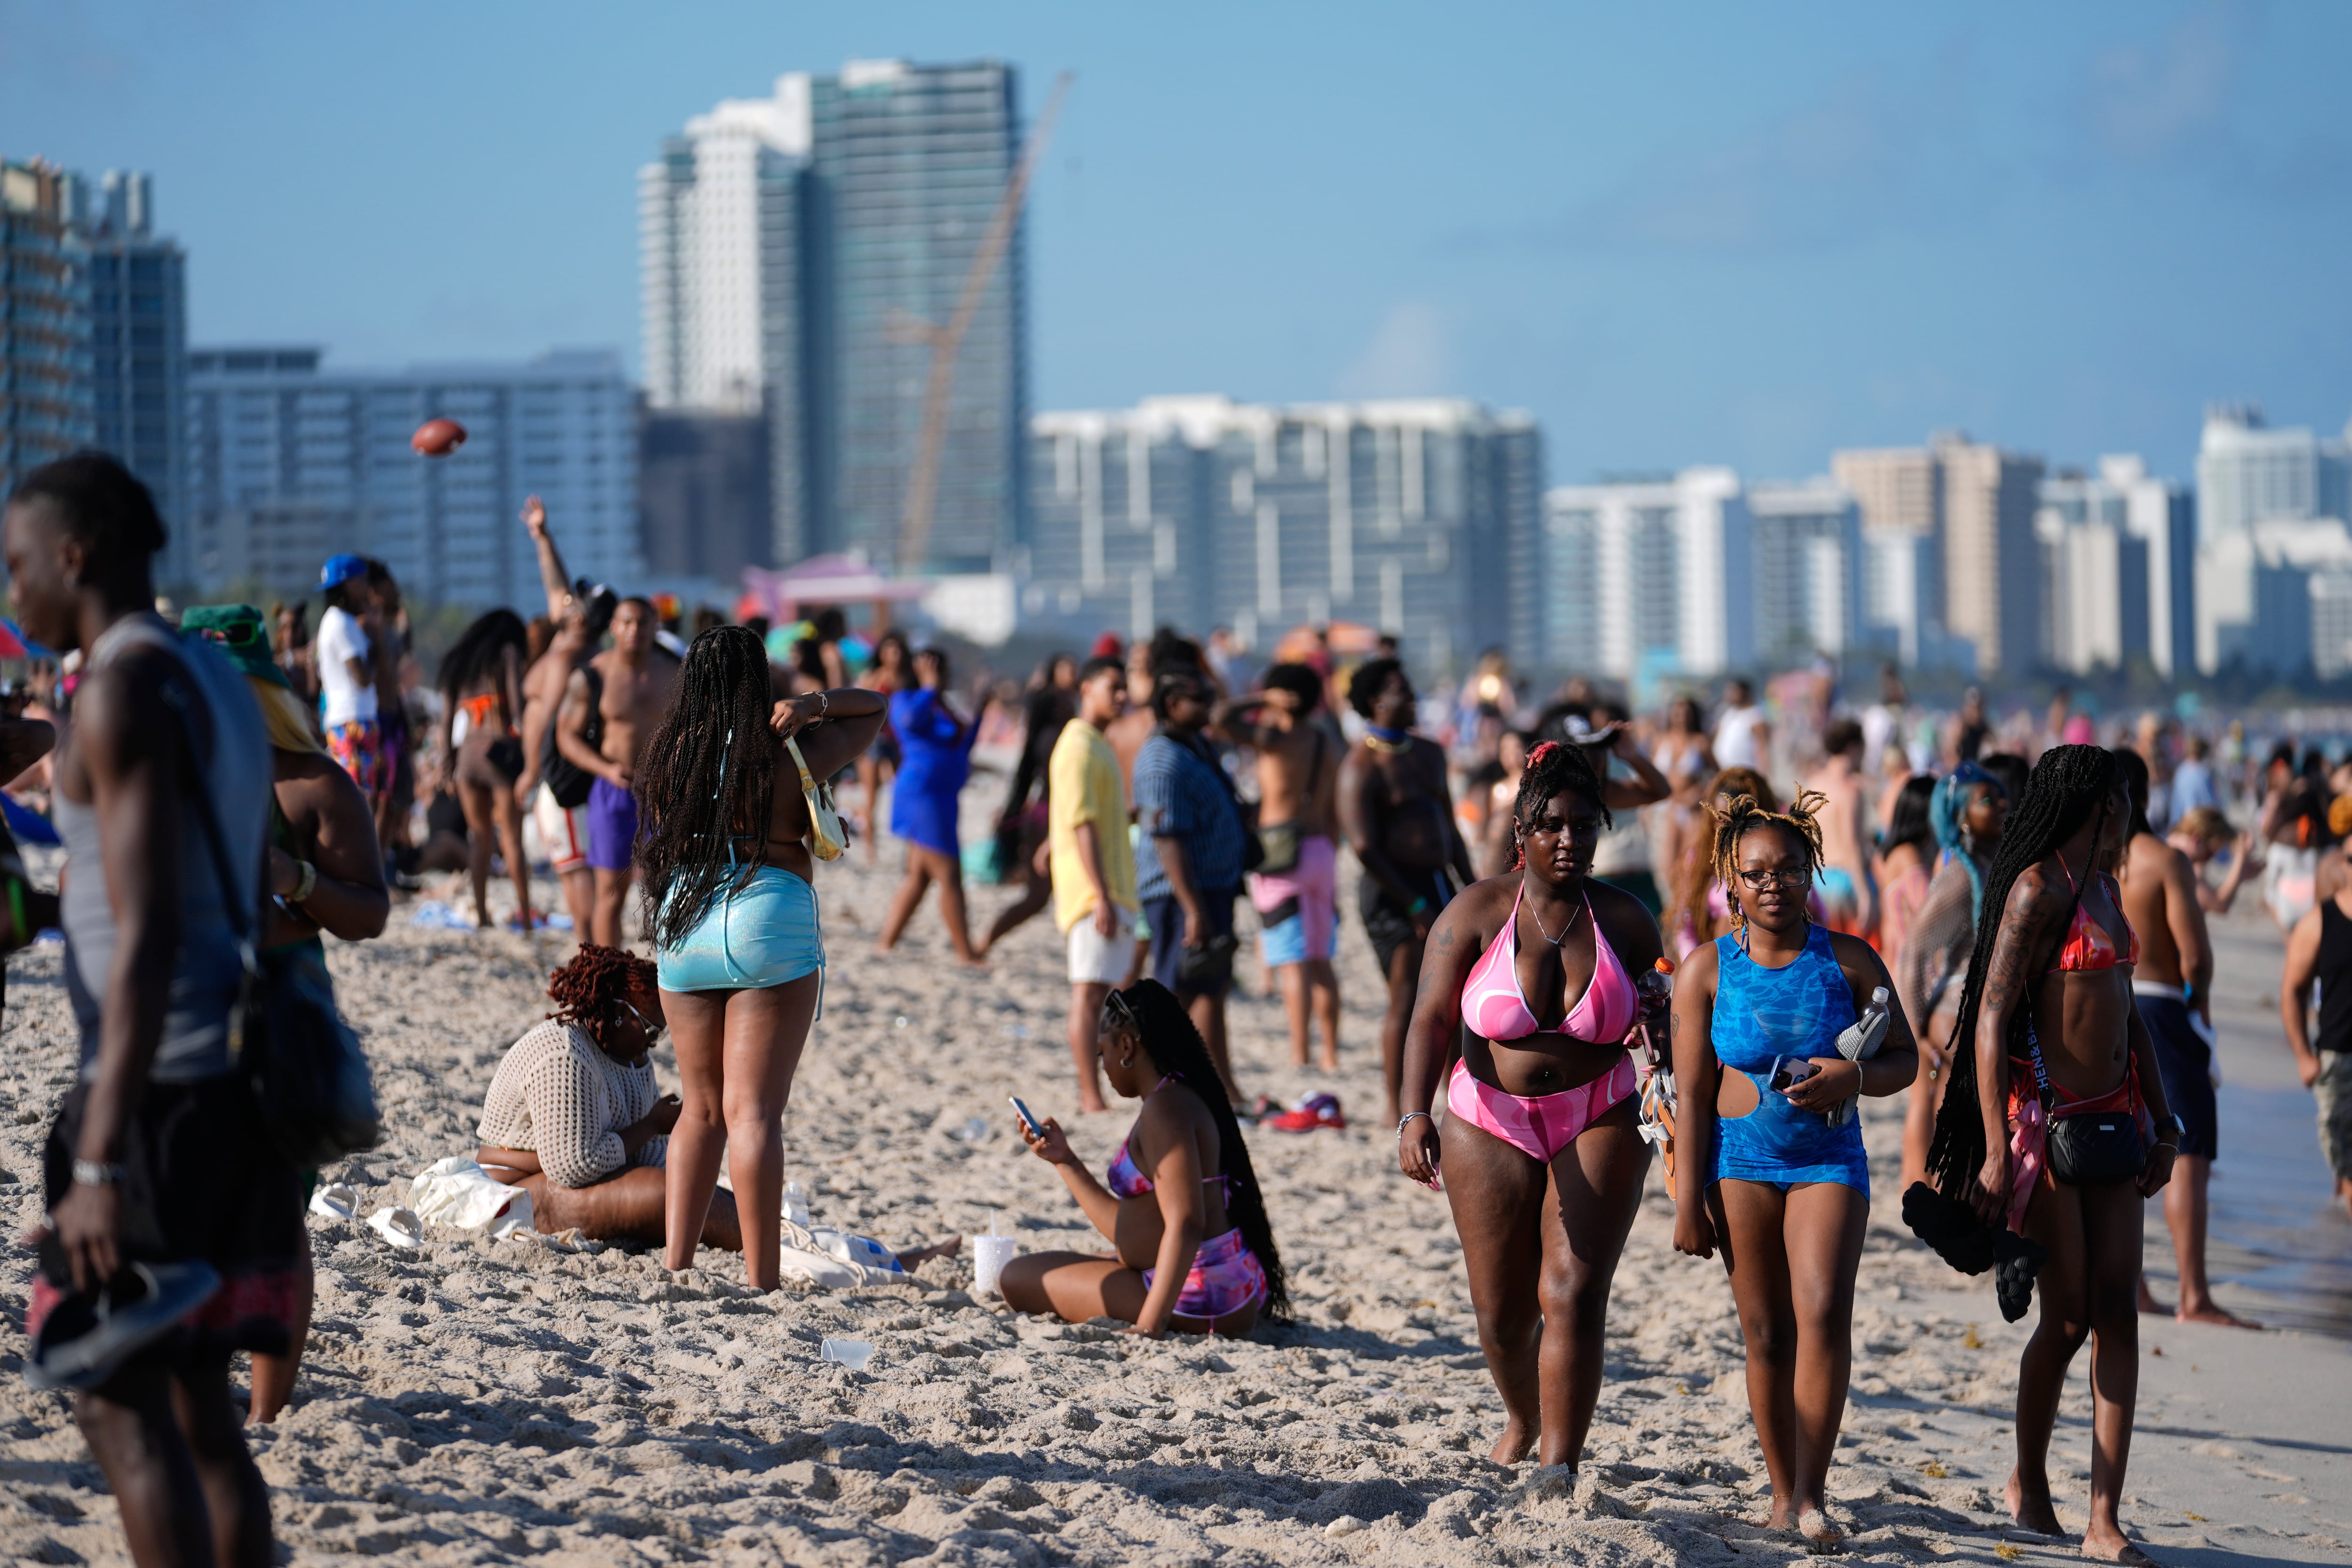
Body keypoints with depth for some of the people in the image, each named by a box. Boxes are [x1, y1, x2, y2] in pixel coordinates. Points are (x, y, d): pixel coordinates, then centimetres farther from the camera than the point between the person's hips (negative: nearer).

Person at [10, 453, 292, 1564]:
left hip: (164, 1087, -9)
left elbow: (147, 937, -21)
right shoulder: (220, 684, 17)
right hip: (243, 1083, 9)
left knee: (120, 1403, -5)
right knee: (193, 1398, 13)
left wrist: (100, 1163, -25)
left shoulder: (125, 689, -13)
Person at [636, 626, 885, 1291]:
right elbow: (872, 707, 11)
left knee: (701, 1107, 17)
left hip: (682, 925, 4)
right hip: (770, 924, -4)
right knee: (753, 1111, -6)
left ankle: (674, 1262, 12)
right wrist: (813, 704, -5)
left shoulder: (669, 750, 5)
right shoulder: (790, 753, -3)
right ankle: (761, 1280, -8)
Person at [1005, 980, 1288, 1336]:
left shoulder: (1165, 1108, -16)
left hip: (1200, 1302, -11)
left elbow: (1185, 1224, -28)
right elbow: (1128, 1232, 21)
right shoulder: (1185, 1100, 17)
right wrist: (1065, 1161, 25)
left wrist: (1149, 1326, -34)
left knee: (1018, 1278, -6)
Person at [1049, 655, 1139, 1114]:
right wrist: (1101, 896, -23)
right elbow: (1081, 826, -19)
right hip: (1095, 891, -10)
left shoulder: (1097, 746, 18)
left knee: (1122, 986, 12)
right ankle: (1091, 1097, -10)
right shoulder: (1080, 748, -13)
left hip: (1115, 889, 10)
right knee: (1091, 990, -9)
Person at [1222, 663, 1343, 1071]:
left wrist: (1263, 700, -6)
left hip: (1283, 853, -6)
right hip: (1321, 851, 6)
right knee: (1321, 960, 14)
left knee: (1292, 962, -7)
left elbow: (1225, 718, -21)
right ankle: (1331, 1054, 16)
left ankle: (1299, 1057, -10)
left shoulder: (1276, 738, -10)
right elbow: (1335, 811, 13)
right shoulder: (1328, 746, 10)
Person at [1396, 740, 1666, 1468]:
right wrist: (1416, 1114, -27)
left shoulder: (1624, 919, -1)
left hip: (1597, 1127, 0)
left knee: (1573, 1296, -14)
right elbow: (1432, 1018, -14)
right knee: (1502, 1312, 8)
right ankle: (1522, 1418, 40)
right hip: (1492, 1128, 0)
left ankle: (1559, 1468, -16)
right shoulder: (1476, 914, -7)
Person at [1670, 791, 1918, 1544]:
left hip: (1830, 1158, 0)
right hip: (1740, 1160, 0)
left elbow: (1905, 1058, 7)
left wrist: (1854, 1076, -16)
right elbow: (1691, 1094, -1)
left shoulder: (1849, 960, 1)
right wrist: (1688, 1200, -4)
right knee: (1766, 1331, 3)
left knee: (1823, 1310, -18)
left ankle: (1812, 1494, -16)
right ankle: (1783, 1491, 14)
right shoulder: (1707, 971, -1)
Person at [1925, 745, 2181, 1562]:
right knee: (2068, 1317, -2)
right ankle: (2028, 1479, 22)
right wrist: (1996, 1151, -20)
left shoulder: (2104, 889, 16)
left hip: (2112, 1120, 8)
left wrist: (2163, 1121, 19)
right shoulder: (2039, 889, -11)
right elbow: (1992, 1019, -15)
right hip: (2049, 1121, -8)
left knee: (2118, 1311, 0)